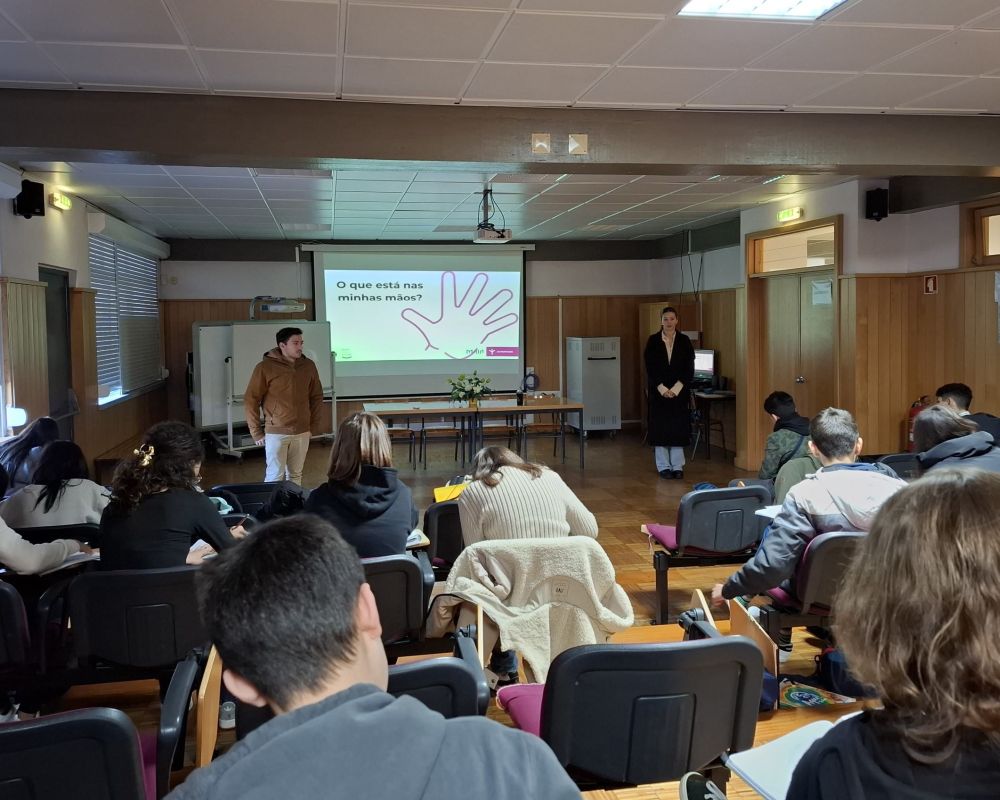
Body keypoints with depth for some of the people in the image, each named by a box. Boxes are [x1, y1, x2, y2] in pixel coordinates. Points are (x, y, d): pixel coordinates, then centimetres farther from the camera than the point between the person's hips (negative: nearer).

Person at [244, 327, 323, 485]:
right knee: (275, 476, -2)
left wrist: (314, 426, 8)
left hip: (302, 432, 4)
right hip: (276, 432, -4)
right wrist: (256, 432, -6)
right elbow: (250, 400, -5)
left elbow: (316, 397, 12)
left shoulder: (308, 365, 4)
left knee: (295, 475, 11)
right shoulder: (265, 367, -9)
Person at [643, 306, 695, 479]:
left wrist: (676, 389, -11)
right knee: (660, 428, 1)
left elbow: (689, 369, -1)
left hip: (680, 391, 1)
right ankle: (663, 466, 9)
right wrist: (662, 389, -11)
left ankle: (677, 466, 9)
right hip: (658, 391, 0)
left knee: (678, 428, 1)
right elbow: (649, 368, -3)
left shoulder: (684, 341, 2)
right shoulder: (653, 341, 0)